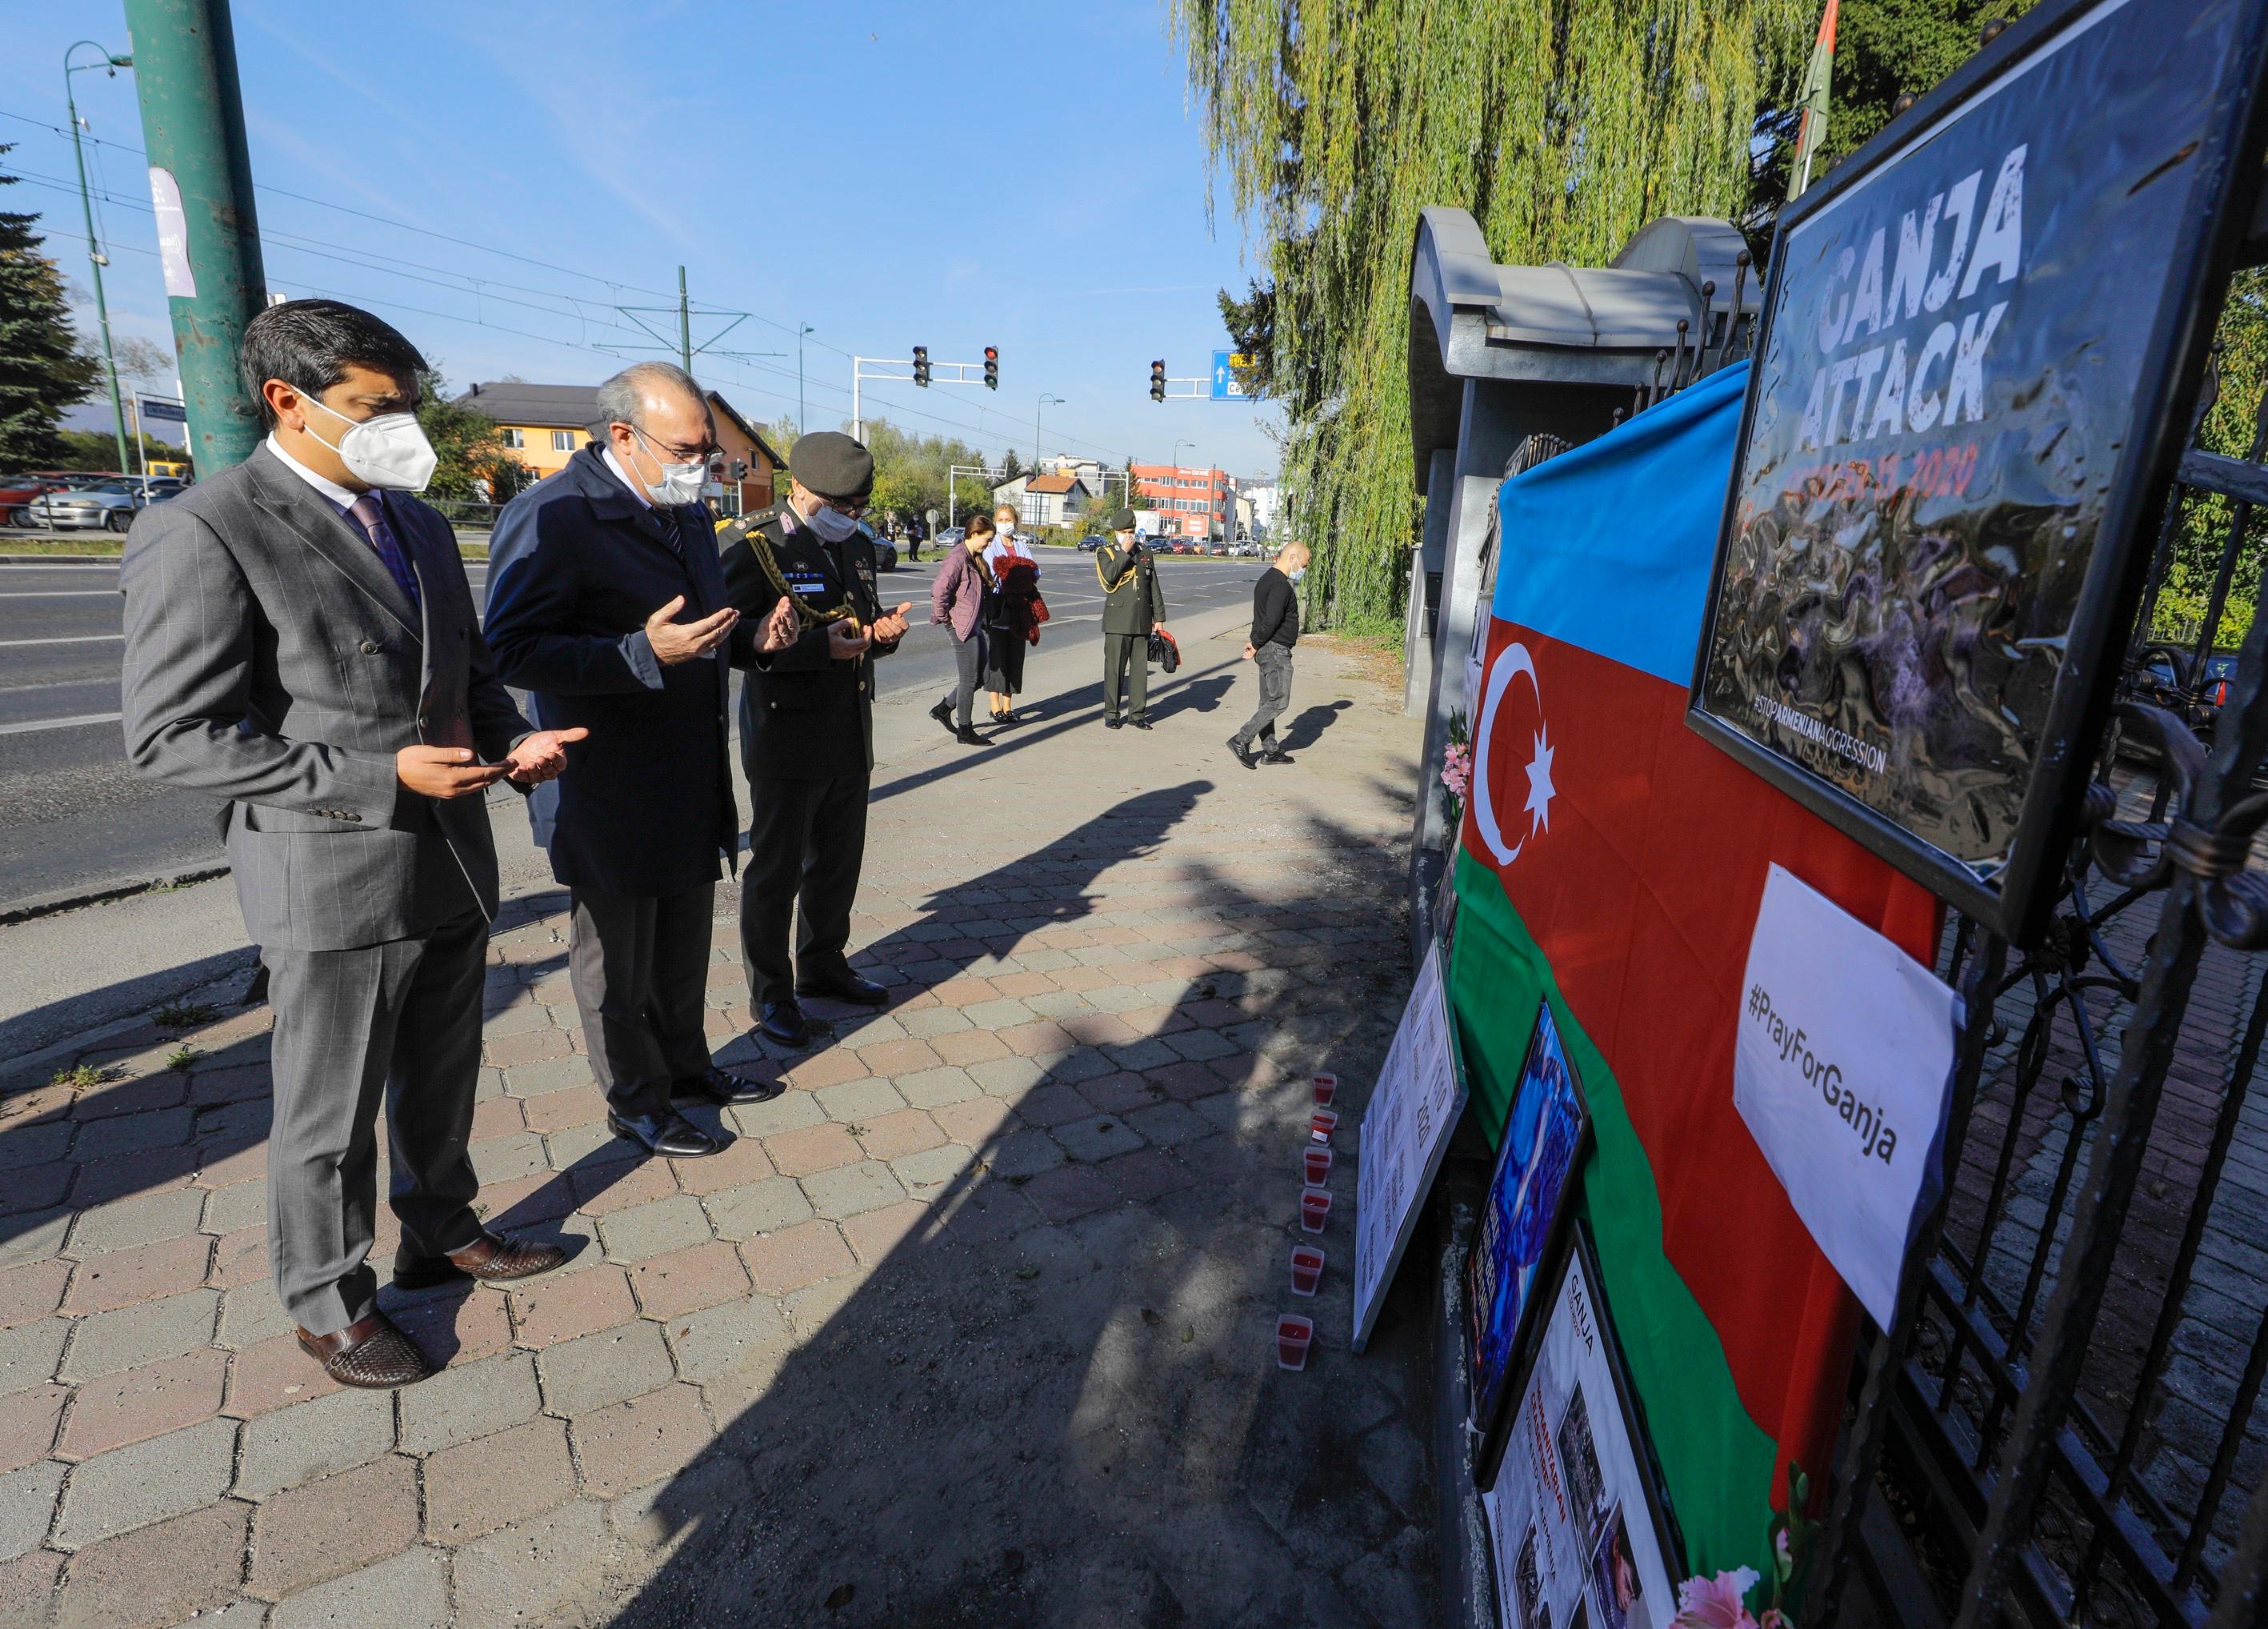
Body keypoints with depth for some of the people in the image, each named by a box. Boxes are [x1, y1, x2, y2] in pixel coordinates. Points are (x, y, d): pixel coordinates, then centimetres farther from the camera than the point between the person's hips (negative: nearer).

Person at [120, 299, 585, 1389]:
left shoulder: (419, 523, 8)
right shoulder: (203, 534, -15)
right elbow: (171, 739, -17)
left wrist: (510, 739, -3)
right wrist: (380, 777, -24)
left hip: (452, 862, 7)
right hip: (335, 882, -7)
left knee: (441, 1081, 22)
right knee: (329, 1117, 12)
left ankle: (442, 1233, 44)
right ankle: (328, 1301, 34)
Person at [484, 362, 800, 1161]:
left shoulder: (690, 513, 10)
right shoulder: (551, 517, -17)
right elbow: (513, 652, -21)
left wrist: (753, 638, 0)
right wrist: (646, 655, -32)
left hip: (691, 785, 8)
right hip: (607, 791, -8)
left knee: (685, 943, 21)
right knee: (617, 959, 10)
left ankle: (686, 1064, 41)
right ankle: (636, 1100, 28)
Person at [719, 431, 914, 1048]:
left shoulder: (857, 544, 11)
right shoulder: (754, 542, -12)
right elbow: (733, 638, -19)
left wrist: (883, 630, -2)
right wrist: (819, 646, -29)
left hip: (850, 736, 7)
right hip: (786, 738, -7)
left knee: (839, 861, 18)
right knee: (775, 869, 6)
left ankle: (823, 965, 37)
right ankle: (770, 992, 21)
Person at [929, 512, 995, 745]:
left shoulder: (976, 559, 13)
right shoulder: (957, 559, -17)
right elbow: (939, 591, -25)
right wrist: (945, 618, -15)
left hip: (979, 625, 9)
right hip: (962, 627, -9)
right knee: (969, 679, -1)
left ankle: (943, 709, 26)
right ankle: (964, 731, 10)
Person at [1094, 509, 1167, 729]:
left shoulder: (1145, 552, 15)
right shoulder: (1105, 552, 3)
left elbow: (1154, 587, 16)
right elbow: (1109, 577, -18)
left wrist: (1159, 617, 12)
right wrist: (1124, 552, -14)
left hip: (1142, 621, 4)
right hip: (1117, 622, -4)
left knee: (1141, 668, 5)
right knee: (1114, 668, 0)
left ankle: (1138, 713, 12)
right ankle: (1111, 713, 9)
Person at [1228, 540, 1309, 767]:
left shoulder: (1266, 579, 17)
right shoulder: (1280, 585, -17)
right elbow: (1271, 621, -25)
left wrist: (1255, 643, 9)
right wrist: (1256, 644, -13)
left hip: (1265, 650, 11)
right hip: (1276, 650, -11)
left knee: (1268, 701, 13)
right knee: (1279, 702, -6)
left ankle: (1270, 750, 19)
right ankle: (1242, 740, -7)